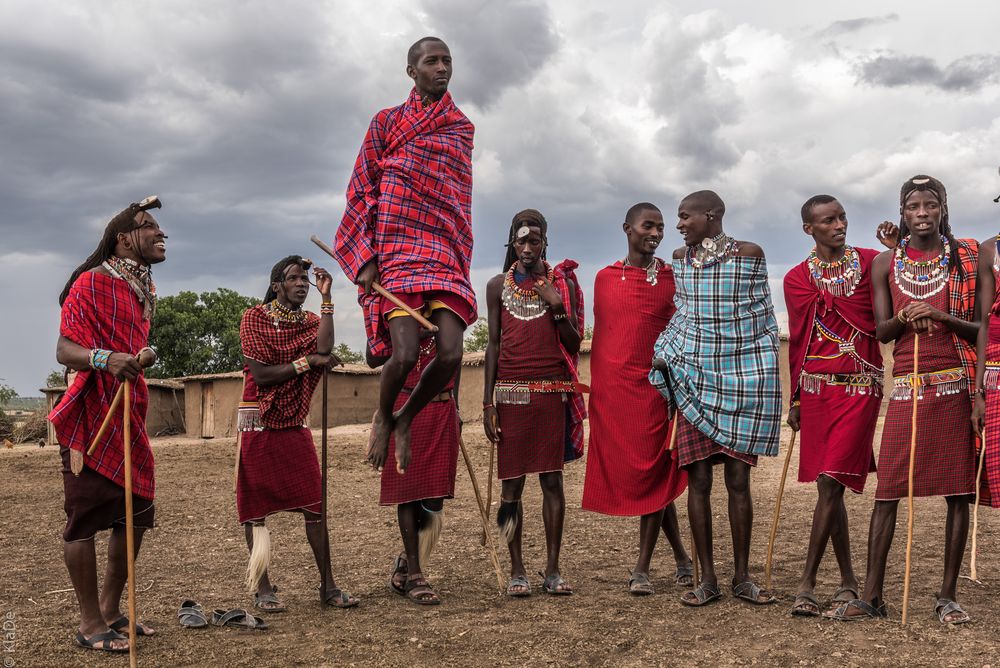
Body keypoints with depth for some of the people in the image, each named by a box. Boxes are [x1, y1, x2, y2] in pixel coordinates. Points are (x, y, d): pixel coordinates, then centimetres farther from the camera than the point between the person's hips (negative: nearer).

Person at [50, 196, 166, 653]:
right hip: (92, 415, -9)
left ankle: (111, 611, 25)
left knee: (136, 515, 12)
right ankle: (91, 624, 5)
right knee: (85, 519, -3)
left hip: (129, 417, 9)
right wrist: (105, 358, -36)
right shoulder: (92, 283, -9)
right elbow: (65, 349, -17)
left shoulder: (143, 289, 16)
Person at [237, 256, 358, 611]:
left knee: (315, 504, -1)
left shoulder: (311, 321, 9)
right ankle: (262, 588, 8)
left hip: (295, 424, 4)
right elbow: (261, 375, -13)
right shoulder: (254, 318, -3)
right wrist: (307, 362, -12)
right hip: (258, 424, -4)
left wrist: (326, 297, -14)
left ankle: (328, 585, 3)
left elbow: (324, 351, -16)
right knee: (256, 505, -1)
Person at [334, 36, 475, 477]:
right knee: (406, 355, -18)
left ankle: (405, 419, 16)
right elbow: (361, 192, 5)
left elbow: (458, 201, 15)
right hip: (396, 251, -2)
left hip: (445, 254, 3)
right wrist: (366, 257, -6)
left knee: (451, 354, -13)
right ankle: (382, 416, 16)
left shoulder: (462, 128, 15)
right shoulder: (386, 121, 9)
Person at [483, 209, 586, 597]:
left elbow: (574, 345, 6)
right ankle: (517, 571, 7)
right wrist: (488, 402, 3)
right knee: (511, 481, 0)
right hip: (512, 393, 1)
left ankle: (553, 570, 7)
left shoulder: (563, 283, 7)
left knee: (552, 479, 1)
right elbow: (493, 344, 8)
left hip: (553, 391, 0)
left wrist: (557, 308, -10)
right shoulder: (498, 286, 9)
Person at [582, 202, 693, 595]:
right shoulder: (605, 278, 12)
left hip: (651, 389, -3)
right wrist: (595, 385, 14)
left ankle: (642, 568, 8)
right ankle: (681, 557, 24)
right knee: (622, 472, 7)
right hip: (609, 390, 3)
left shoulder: (672, 278, 4)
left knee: (651, 475, -2)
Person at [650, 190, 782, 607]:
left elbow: (764, 314, 5)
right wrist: (662, 354, 7)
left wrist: (766, 371, 3)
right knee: (698, 479, 0)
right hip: (694, 376, 3)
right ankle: (707, 579, 9)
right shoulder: (680, 258, 8)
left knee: (738, 479, 0)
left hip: (744, 377, -2)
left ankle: (742, 577, 13)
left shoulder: (749, 254, -1)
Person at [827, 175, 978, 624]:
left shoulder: (965, 257, 6)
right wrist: (903, 317, -14)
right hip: (907, 387, 1)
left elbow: (979, 328, 3)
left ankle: (948, 595, 12)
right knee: (887, 489, -2)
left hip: (955, 385, -1)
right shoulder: (885, 263, 9)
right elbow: (882, 331, 7)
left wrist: (940, 316, -15)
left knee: (958, 491, 1)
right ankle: (872, 596, 4)